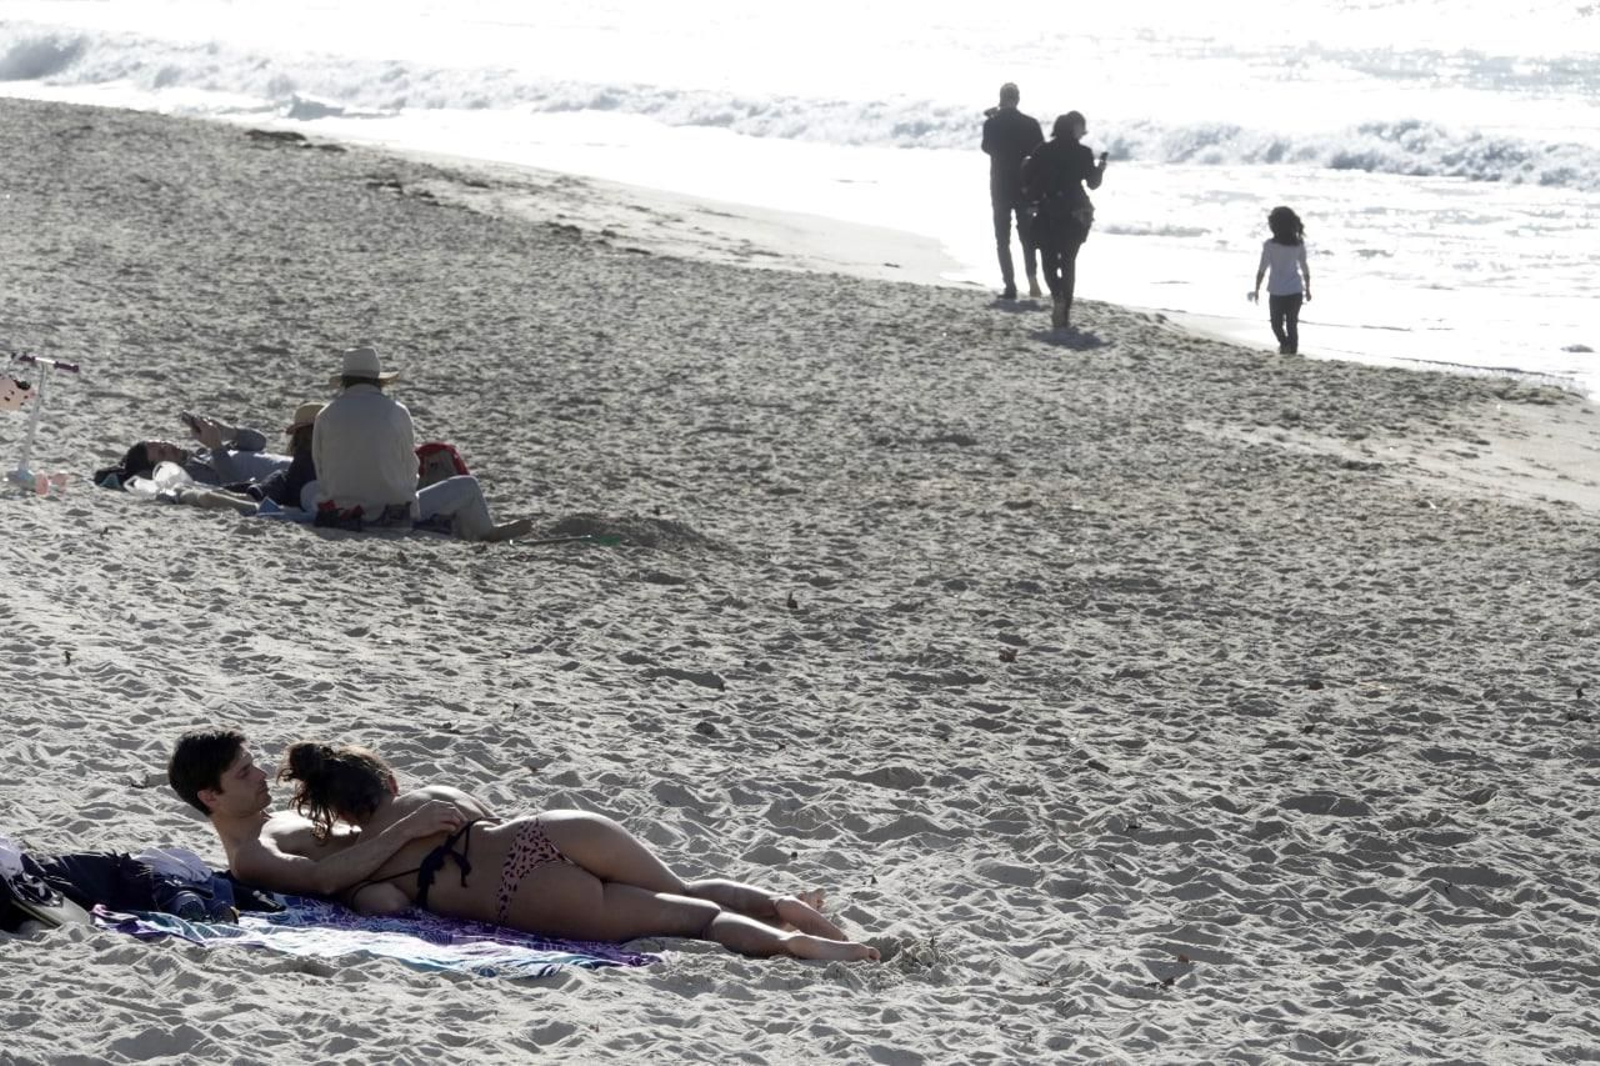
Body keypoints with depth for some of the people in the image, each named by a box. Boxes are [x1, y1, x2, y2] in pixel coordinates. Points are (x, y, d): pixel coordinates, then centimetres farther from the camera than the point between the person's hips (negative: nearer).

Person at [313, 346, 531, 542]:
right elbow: (410, 467, 5)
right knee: (467, 486, 14)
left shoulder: (325, 416, -1)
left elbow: (320, 470, 6)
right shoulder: (396, 412, -6)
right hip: (394, 515, -5)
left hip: (338, 517, 5)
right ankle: (486, 533, 40)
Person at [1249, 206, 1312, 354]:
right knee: (1292, 325, 13)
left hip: (1277, 292, -3)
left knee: (1277, 323, 10)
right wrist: (1308, 289, 17)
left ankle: (1284, 343, -17)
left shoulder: (1270, 245, -11)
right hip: (1295, 291, 3)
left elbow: (1262, 269, -10)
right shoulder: (1299, 244, -1)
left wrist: (1257, 289, 0)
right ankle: (1293, 352, 13)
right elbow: (1305, 268, 5)